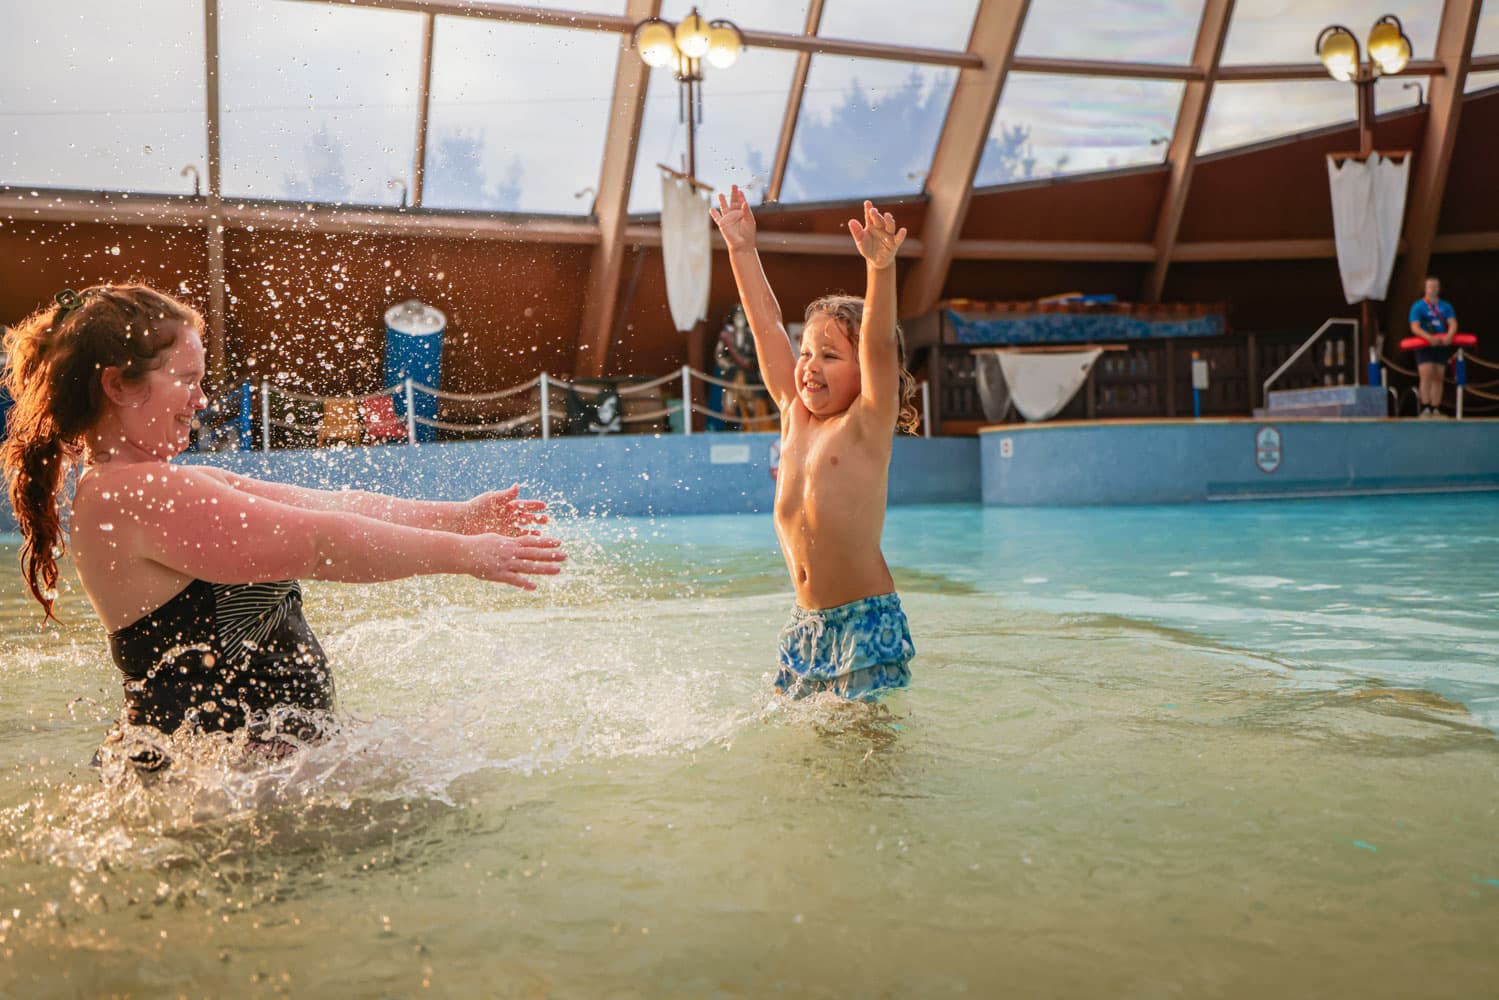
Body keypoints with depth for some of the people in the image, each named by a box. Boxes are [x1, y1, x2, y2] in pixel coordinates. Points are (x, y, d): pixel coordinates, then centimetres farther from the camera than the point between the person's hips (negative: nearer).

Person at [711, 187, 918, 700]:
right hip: (806, 623, 6)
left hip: (865, 619, -6)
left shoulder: (868, 423, -5)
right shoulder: (794, 417, 9)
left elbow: (879, 343, -21)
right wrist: (742, 250, 13)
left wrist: (881, 268, -35)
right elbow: (767, 327, 11)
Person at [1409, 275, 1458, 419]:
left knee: (1438, 378, 4)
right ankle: (1425, 408, -17)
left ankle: (1436, 410, 8)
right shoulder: (1418, 306, 0)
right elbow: (1415, 327, -11)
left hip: (1442, 346, 4)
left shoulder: (1446, 306, 10)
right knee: (1426, 376, -14)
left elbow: (1453, 324, -1)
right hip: (1424, 346, -4)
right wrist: (1428, 337, -28)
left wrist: (1449, 336, -24)